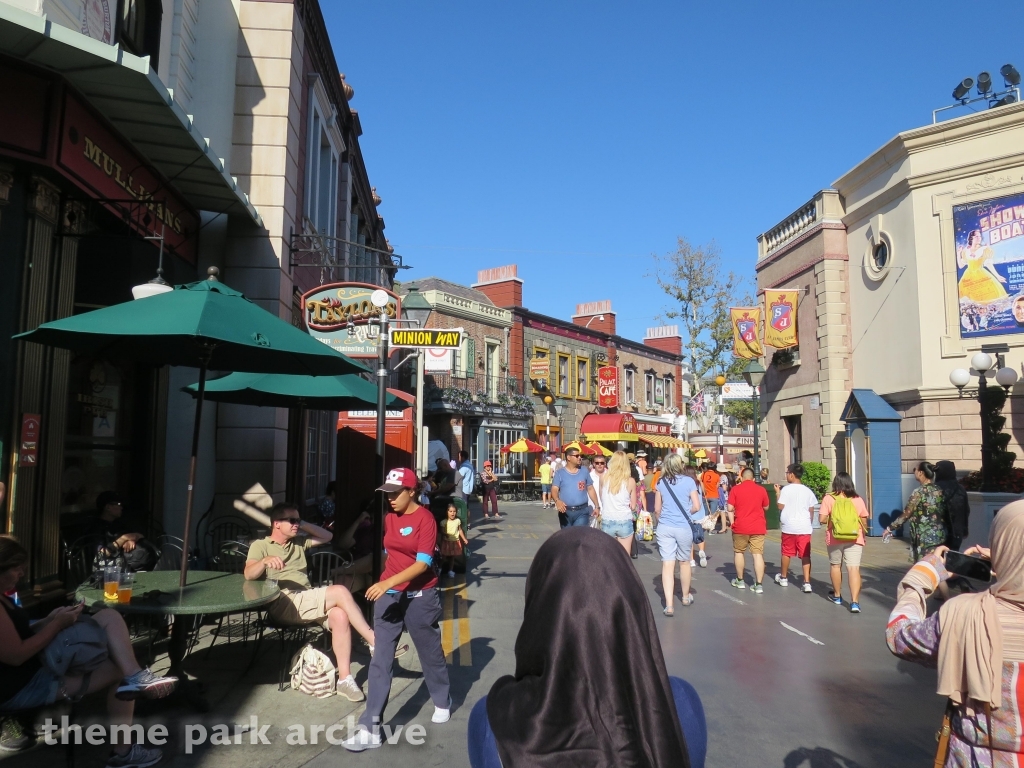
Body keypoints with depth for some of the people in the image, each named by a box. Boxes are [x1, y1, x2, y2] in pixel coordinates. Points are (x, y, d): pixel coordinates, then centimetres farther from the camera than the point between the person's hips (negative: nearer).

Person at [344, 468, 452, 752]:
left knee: (430, 652, 15)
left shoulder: (425, 519, -15)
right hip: (388, 595, 5)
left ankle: (442, 703, 39)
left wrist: (390, 581, -31)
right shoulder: (389, 518, 5)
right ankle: (370, 728, 1)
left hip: (420, 596, -5)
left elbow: (423, 563, -22)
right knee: (380, 659, -1)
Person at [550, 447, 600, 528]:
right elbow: (554, 490, -10)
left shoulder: (584, 471, 7)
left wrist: (597, 506, 9)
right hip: (565, 511, 0)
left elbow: (590, 489, 13)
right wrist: (557, 501, -31)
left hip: (582, 511, 0)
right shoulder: (559, 473, 0)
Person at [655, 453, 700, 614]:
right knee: (684, 562, 18)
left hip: (665, 527, 0)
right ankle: (686, 597, 38)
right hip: (684, 527, 0)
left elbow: (657, 509, 4)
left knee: (667, 564, -2)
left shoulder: (661, 483, 1)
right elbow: (696, 506, -3)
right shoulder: (689, 481, -2)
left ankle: (669, 605, -9)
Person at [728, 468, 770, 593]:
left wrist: (732, 522, 6)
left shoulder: (735, 489, -4)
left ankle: (740, 580, 25)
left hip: (740, 527, -1)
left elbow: (730, 508, -7)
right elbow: (766, 507, 12)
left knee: (738, 552, 16)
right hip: (758, 528, 1)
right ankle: (758, 585, -7)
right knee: (758, 554, -1)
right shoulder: (761, 490, 1)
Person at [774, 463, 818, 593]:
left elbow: (780, 507, -7)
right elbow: (811, 510, 9)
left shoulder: (786, 489, -7)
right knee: (805, 555, 1)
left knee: (786, 553, 15)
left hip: (789, 526, -2)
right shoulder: (807, 491, 5)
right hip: (804, 527, 2)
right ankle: (807, 583, -7)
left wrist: (778, 494, 7)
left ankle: (783, 578, 30)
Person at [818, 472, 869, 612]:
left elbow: (822, 519, -11)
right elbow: (864, 521, 5)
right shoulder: (858, 499, 0)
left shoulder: (829, 498, -6)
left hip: (835, 538, -1)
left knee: (835, 565, 18)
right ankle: (855, 602, -15)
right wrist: (863, 535, 22)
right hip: (854, 539, 1)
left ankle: (837, 595, 32)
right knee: (854, 568, -4)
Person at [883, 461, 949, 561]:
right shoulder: (940, 490, 6)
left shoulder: (919, 492, -12)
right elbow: (945, 513, 11)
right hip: (941, 537, 7)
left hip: (925, 539, -7)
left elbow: (906, 514, -10)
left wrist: (890, 528, -1)